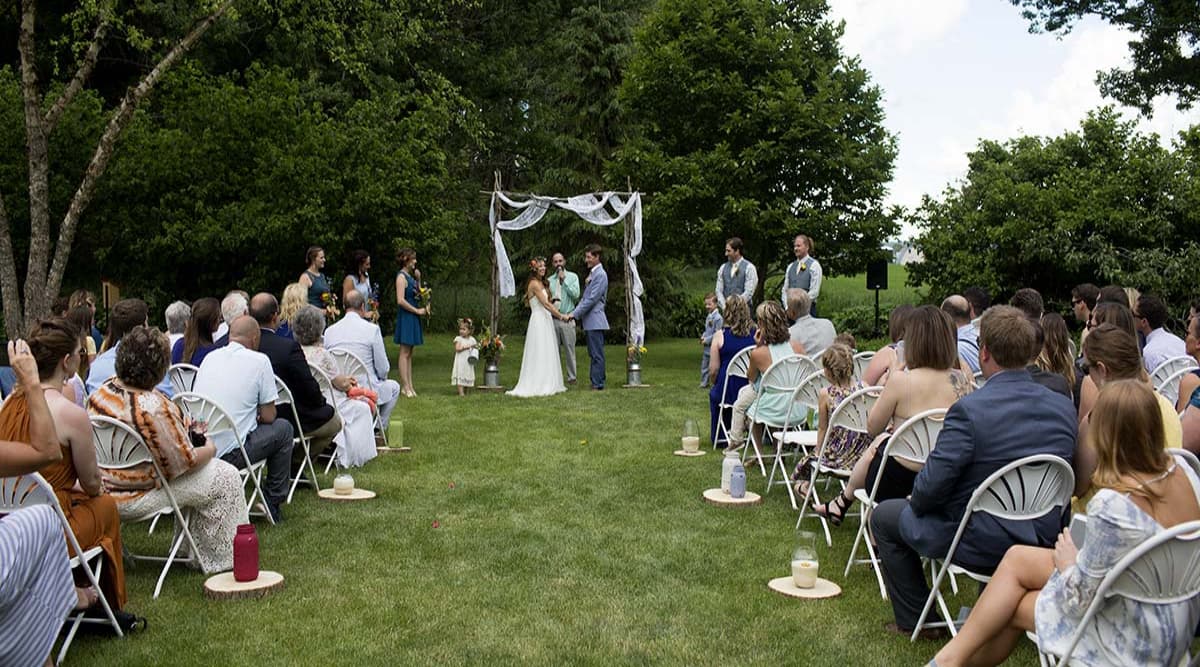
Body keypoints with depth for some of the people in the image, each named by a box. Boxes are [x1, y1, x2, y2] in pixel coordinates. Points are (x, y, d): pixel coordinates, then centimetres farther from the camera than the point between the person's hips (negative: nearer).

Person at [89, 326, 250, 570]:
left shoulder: (101, 392, -4)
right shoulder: (154, 408, -31)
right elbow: (186, 463, -21)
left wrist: (182, 427, 13)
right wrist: (209, 449, 0)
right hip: (135, 499, -9)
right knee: (226, 478, 4)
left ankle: (195, 553, 35)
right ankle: (221, 560, 16)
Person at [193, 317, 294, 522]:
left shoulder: (210, 357, 10)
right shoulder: (259, 360, -6)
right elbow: (268, 417, -4)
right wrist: (257, 416, 19)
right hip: (228, 454, -6)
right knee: (283, 428, 15)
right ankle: (273, 504, 21)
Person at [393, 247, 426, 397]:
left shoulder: (410, 276, 15)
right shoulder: (401, 276, -12)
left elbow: (417, 293, 20)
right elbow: (400, 300, -20)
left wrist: (418, 279, 7)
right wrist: (417, 310, -14)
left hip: (412, 317, 9)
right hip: (406, 316, -9)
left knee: (409, 353, 10)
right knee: (404, 353, -6)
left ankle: (409, 386, 13)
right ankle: (405, 386, -3)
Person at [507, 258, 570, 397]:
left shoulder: (541, 283, 18)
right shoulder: (534, 283, -12)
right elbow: (545, 304, -16)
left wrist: (559, 314, 8)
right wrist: (561, 315, -12)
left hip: (545, 320, 9)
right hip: (539, 321, -9)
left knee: (547, 354, 10)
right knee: (539, 354, -7)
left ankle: (547, 385, 13)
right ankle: (538, 386, -4)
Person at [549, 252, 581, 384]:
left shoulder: (572, 277, 6)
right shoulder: (550, 280, 14)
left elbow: (575, 294, -8)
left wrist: (564, 280, -8)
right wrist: (549, 300, -4)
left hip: (567, 319, -3)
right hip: (553, 319, 3)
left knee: (569, 349, -2)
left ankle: (571, 377, 4)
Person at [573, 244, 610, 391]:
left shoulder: (600, 275, -13)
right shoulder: (592, 273, 17)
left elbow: (592, 299, -18)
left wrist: (575, 313, -17)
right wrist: (576, 313, 10)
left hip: (595, 320, -10)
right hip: (589, 320, 10)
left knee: (597, 354, -6)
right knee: (593, 354, 13)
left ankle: (598, 384, -2)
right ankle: (595, 381, 19)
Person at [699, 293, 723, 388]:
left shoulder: (718, 318, -17)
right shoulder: (708, 316, 10)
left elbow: (717, 334, -19)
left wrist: (707, 340, -17)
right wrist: (703, 336, 2)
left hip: (713, 346, -9)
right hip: (707, 347, 9)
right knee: (704, 365, 15)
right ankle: (704, 383, 25)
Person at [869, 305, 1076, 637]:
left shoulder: (969, 410, -26)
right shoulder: (1064, 407, -6)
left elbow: (931, 485, -23)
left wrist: (917, 503, 0)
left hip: (982, 543, -6)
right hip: (1043, 539, 7)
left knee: (884, 516, 15)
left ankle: (915, 620, 24)